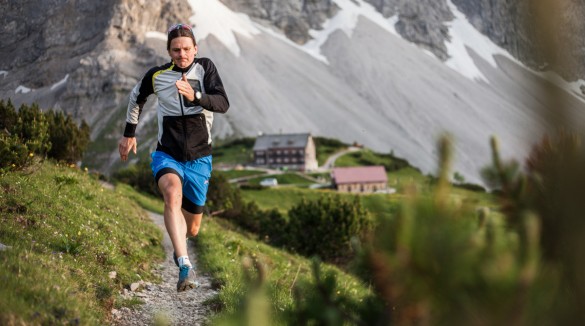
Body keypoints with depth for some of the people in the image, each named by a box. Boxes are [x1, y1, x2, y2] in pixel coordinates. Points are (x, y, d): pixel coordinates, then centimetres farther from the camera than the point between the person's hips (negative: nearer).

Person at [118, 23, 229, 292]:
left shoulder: (205, 68, -6)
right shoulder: (157, 75, -3)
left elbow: (223, 104, -20)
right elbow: (136, 98, 18)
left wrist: (195, 96, -38)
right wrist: (129, 134, 21)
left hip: (199, 159, 1)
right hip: (167, 155, -1)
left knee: (192, 229, 9)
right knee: (172, 192, -36)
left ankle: (179, 246, 48)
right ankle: (185, 266, -44)